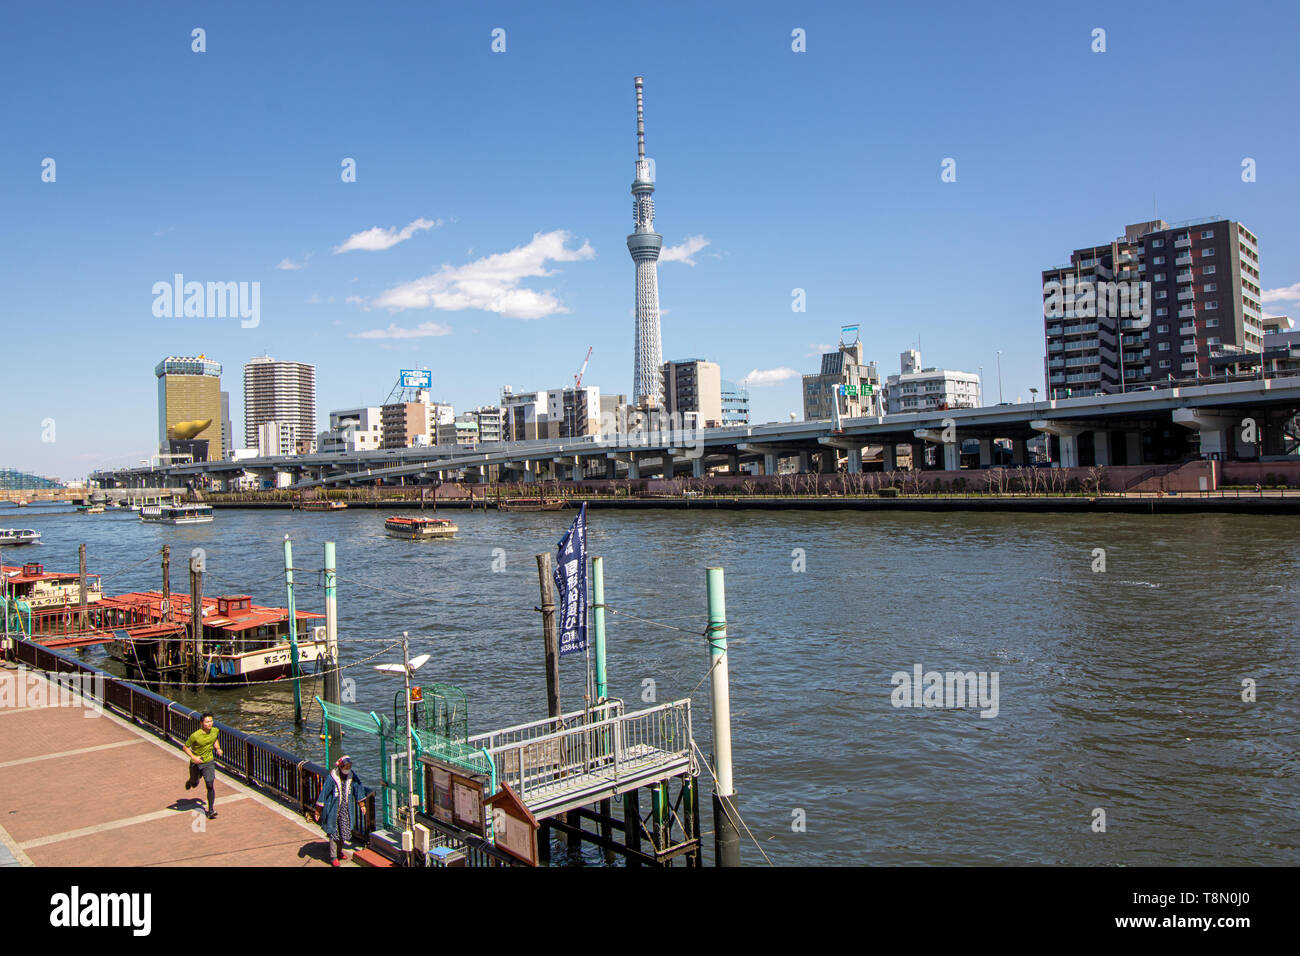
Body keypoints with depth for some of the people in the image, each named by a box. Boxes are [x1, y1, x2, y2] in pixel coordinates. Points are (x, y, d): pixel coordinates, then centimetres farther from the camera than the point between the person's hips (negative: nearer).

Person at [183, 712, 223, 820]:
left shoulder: (215, 731, -9)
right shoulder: (195, 736, -24)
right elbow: (185, 747, -12)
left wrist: (218, 748, -3)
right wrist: (193, 757, -25)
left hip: (209, 762, 2)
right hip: (196, 763, -2)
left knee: (211, 785, -11)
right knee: (195, 784, 22)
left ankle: (211, 811, -6)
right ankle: (189, 782, 61)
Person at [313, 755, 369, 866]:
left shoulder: (352, 777, -4)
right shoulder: (332, 778, -17)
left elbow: (358, 789, 9)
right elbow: (323, 794, -13)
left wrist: (361, 805, 15)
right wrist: (318, 811, -11)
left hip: (346, 810, 4)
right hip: (333, 810, -4)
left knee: (344, 832, 12)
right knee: (333, 833, 1)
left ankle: (339, 851, 32)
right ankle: (333, 857, 11)